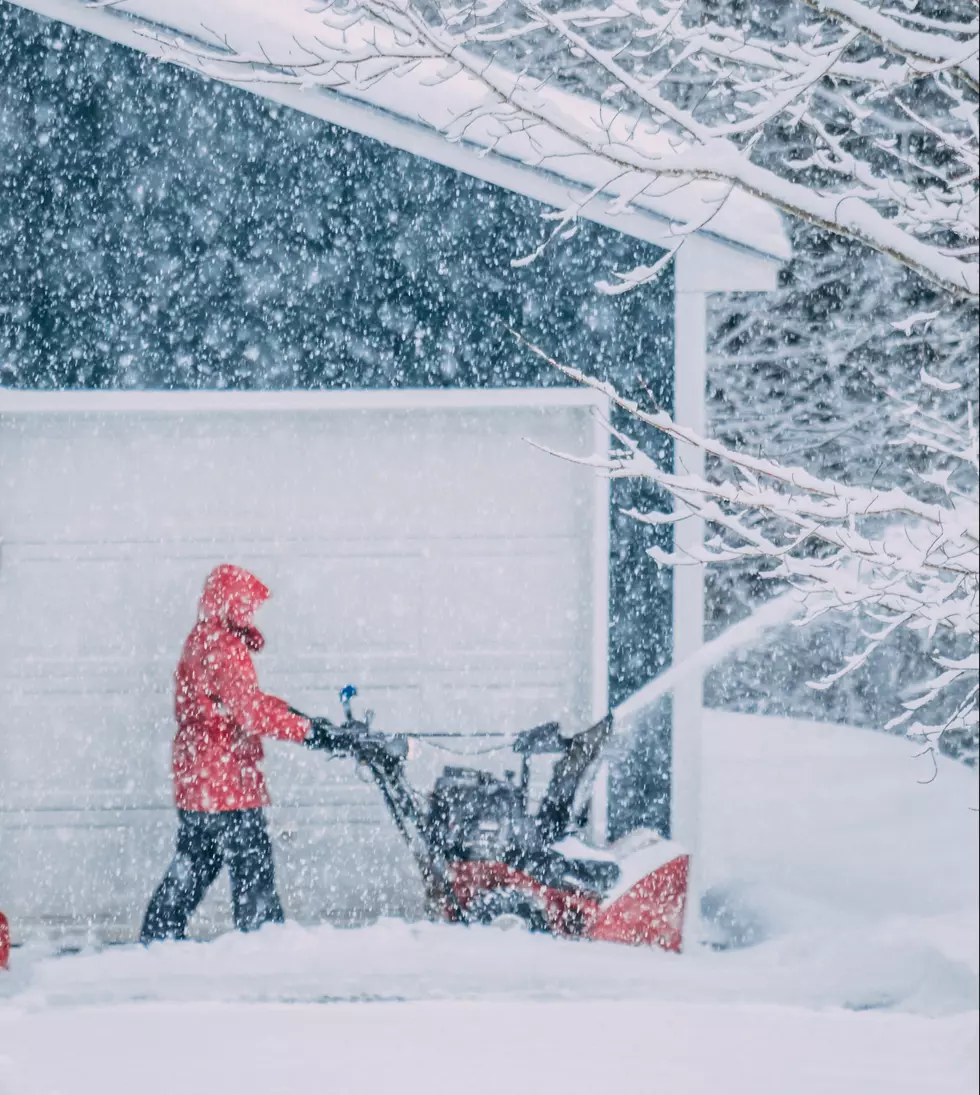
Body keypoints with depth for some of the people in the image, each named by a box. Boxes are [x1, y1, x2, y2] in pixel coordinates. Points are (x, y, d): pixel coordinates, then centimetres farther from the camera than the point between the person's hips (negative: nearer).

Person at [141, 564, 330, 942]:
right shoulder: (226, 648, -17)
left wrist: (293, 713, 13)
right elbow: (250, 712, -28)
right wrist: (305, 730, -29)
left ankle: (158, 935, 21)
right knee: (252, 862, -5)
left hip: (193, 781, 10)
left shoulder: (199, 642, 15)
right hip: (227, 780, -10)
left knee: (194, 863, 17)